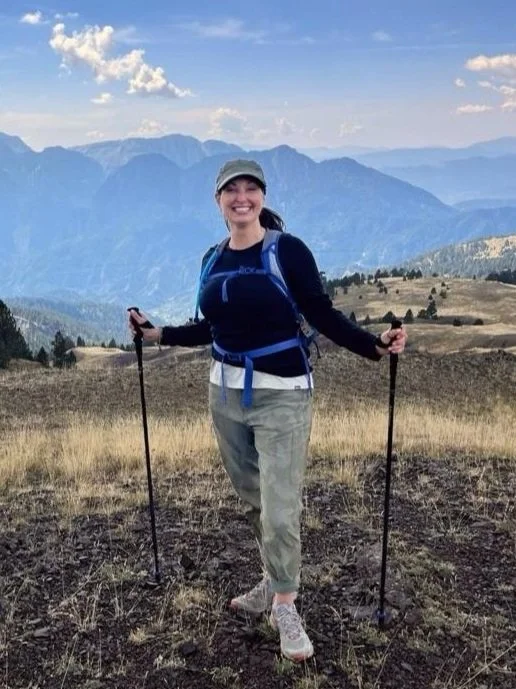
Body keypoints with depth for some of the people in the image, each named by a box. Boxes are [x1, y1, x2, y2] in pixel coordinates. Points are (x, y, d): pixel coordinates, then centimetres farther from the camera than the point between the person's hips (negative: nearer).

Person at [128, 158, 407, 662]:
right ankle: (274, 583, 38)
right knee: (251, 500, 17)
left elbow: (323, 316, -9)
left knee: (280, 508, -3)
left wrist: (374, 346, -22)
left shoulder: (288, 250, -10)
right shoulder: (213, 259, 7)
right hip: (225, 392, 6)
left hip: (281, 395, -5)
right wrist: (159, 333, 20)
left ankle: (285, 606, 19)